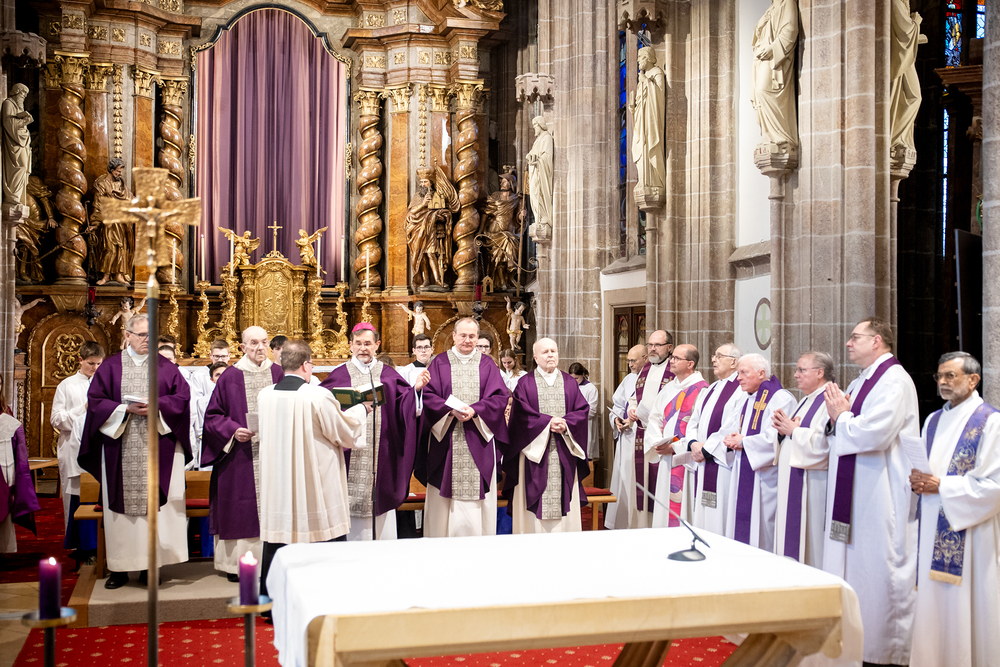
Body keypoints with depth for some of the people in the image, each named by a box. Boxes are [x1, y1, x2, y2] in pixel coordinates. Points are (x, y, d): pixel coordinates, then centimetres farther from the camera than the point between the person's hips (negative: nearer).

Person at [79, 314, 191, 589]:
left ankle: (149, 565, 6)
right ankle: (121, 568, 8)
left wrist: (156, 406, -12)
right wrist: (127, 409, -12)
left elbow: (182, 396, 3)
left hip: (157, 449, 0)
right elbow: (95, 401, 1)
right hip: (121, 450, 0)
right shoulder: (110, 367, 7)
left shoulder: (165, 367, 9)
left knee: (154, 504, -2)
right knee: (121, 507, 2)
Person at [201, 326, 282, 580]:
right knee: (240, 511, 0)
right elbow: (212, 416, 3)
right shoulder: (230, 376, 1)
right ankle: (237, 563, 9)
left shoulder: (278, 374, 7)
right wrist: (233, 430, -13)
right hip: (240, 456, -2)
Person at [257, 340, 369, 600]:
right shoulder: (319, 396, -17)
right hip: (317, 488, -5)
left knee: (275, 546, 13)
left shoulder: (264, 396, -1)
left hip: (276, 485, 5)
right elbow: (345, 434, -7)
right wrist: (361, 409, 12)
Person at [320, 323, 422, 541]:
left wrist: (416, 388, -16)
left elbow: (404, 405, 1)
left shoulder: (388, 375, 10)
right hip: (350, 455, -1)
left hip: (380, 455, 1)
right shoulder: (339, 375, 6)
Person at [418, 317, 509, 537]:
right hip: (446, 439, -1)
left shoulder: (487, 365, 10)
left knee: (477, 499, -1)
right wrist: (451, 410, -17)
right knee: (444, 500, -1)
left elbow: (500, 396, 0)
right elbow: (428, 395, -2)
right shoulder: (440, 363, 7)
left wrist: (474, 410, -14)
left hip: (478, 441, 1)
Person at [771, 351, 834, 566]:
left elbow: (824, 443, -26)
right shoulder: (806, 400, 19)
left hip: (812, 484, -10)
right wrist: (783, 429, 3)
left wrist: (793, 430, -14)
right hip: (792, 484, 10)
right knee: (790, 538, 11)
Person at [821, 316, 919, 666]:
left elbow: (874, 433, -24)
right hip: (854, 493, 9)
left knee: (882, 572, -2)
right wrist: (839, 417, -2)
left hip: (881, 496, -9)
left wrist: (841, 417, -8)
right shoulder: (858, 384, 16)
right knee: (852, 569, 13)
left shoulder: (895, 380, -12)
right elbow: (839, 438, 18)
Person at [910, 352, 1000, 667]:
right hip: (932, 529, 6)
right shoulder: (933, 420, 15)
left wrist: (941, 486, -15)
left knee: (963, 605, -2)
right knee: (931, 601, 8)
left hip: (967, 531, -6)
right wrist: (916, 480, -2)